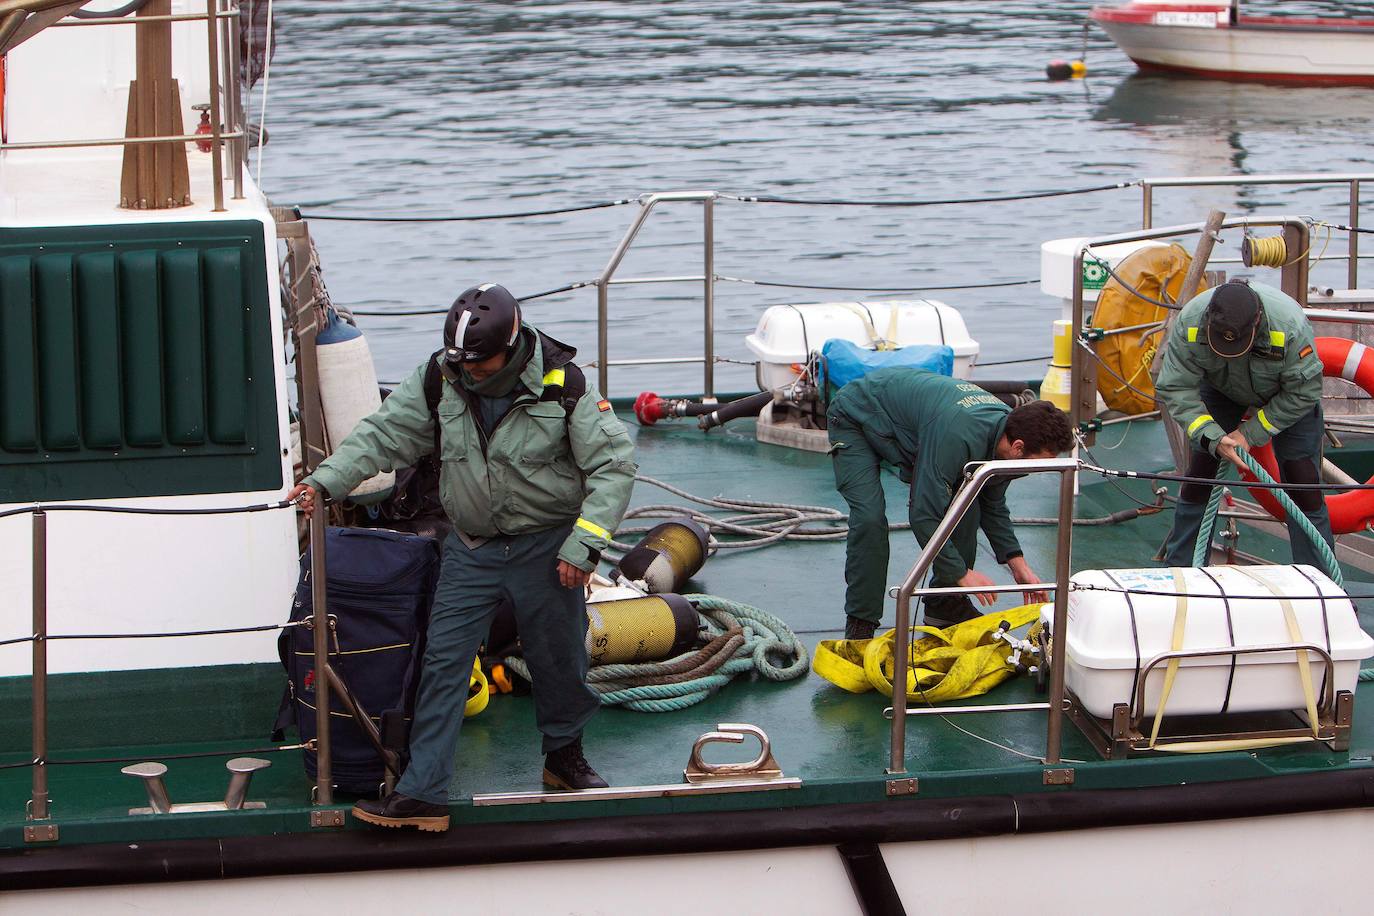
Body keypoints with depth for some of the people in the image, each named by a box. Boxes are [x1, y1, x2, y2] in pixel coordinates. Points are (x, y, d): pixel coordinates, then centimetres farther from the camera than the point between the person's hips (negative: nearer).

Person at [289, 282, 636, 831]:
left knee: (559, 658, 10)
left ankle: (564, 755, 37)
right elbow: (383, 435, -3)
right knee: (443, 663, -5)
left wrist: (584, 544, -15)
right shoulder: (439, 380, -6)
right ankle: (422, 793, -4)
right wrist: (326, 480, -18)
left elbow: (614, 464, -10)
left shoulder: (563, 387, -14)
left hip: (546, 548, -2)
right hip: (470, 549, 2)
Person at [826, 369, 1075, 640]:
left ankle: (945, 606, 7)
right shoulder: (958, 435, -42)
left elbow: (993, 506, 4)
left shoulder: (1004, 427, -14)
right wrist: (961, 573, -30)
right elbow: (923, 514, -36)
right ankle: (860, 625, -13)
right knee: (870, 518, -25)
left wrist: (1017, 563, -3)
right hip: (855, 418, -8)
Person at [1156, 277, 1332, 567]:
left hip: (1285, 394, -2)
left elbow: (1303, 393, -26)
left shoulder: (1290, 326, -40)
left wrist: (1251, 433, -25)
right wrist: (1213, 437, -37)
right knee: (1199, 470, -4)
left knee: (1301, 478, -9)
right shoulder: (1190, 323, -35)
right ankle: (1178, 568, 7)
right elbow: (1175, 388, -27)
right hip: (1220, 388, 2)